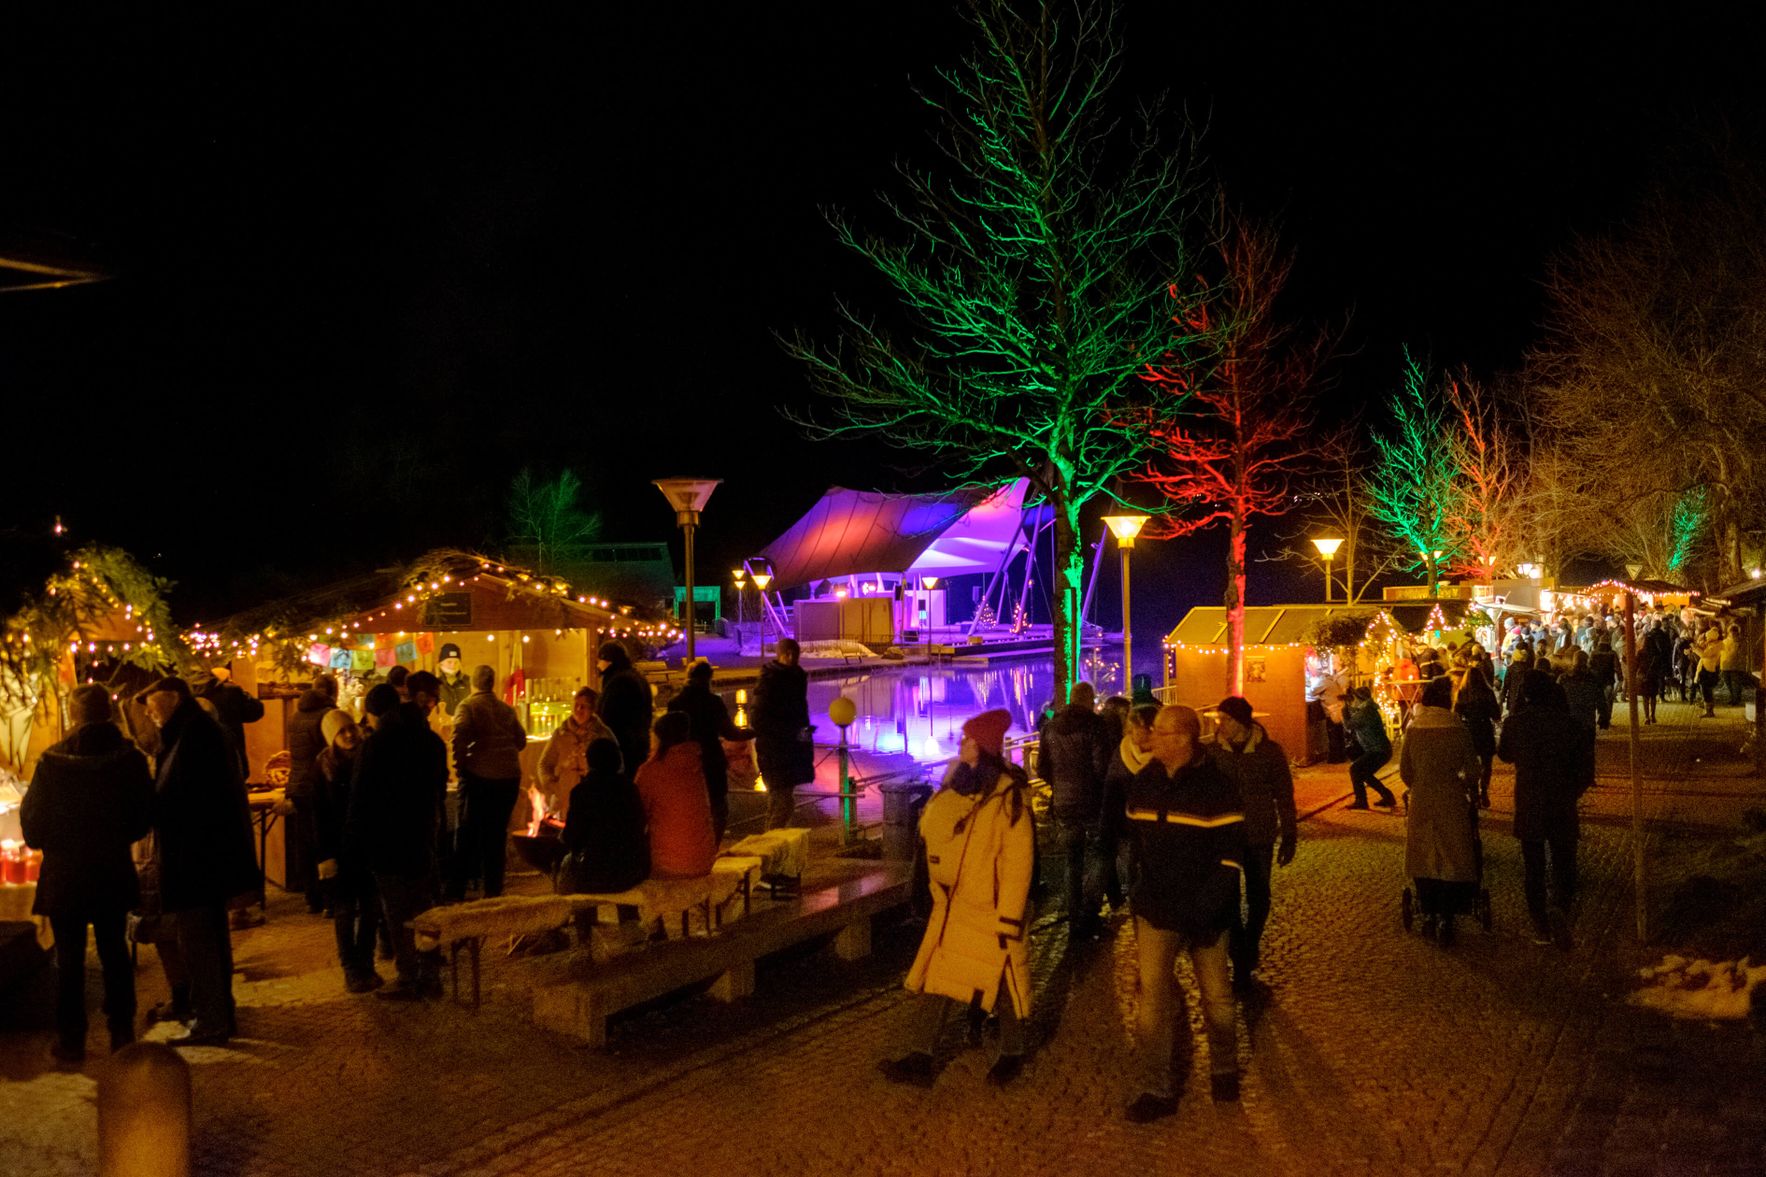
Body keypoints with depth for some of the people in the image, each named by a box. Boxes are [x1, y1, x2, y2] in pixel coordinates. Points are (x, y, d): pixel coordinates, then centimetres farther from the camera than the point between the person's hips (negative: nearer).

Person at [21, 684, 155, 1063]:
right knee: (114, 951, 14)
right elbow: (144, 818, -1)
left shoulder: (52, 761, -16)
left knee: (69, 957, 9)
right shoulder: (131, 759, -9)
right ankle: (122, 1033, 19)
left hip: (64, 874, -2)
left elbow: (31, 822, -7)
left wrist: (43, 842, 13)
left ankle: (71, 1039, 15)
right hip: (114, 872, 2)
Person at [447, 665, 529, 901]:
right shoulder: (507, 709, 10)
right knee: (498, 833, 12)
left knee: (468, 834, 5)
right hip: (509, 776, 3)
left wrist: (460, 764, -9)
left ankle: (456, 892, 5)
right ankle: (493, 889, 15)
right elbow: (521, 740, 12)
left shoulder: (467, 706, -3)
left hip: (479, 775, -3)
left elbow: (460, 735, -19)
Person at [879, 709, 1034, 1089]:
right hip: (953, 908, 7)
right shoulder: (957, 786, 4)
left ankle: (1012, 1054, 29)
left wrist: (1010, 916, -21)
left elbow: (1018, 863, -20)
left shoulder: (1008, 798, -19)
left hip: (993, 911, -7)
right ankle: (921, 1057, 14)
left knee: (1003, 983, 10)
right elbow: (932, 827, 17)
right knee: (934, 979, 7)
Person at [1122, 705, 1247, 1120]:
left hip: (1205, 913, -3)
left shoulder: (1215, 786, -13)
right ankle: (1156, 1090, 8)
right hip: (1156, 910, 4)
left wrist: (1205, 908, -21)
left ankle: (1224, 1069, 35)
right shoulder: (1143, 783, 3)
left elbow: (1232, 857, -14)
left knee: (1216, 997, 12)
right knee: (1152, 1000, 0)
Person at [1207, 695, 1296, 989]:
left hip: (1259, 837, 0)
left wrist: (1288, 837, -1)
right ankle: (1242, 960, 14)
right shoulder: (1211, 751, -5)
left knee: (1258, 898, 12)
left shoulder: (1270, 751, -7)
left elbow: (1284, 796, 0)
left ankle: (1248, 952, 33)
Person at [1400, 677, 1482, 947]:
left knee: (1424, 859, 13)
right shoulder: (1458, 730, -10)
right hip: (1451, 803, -2)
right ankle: (1444, 921, 6)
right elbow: (1472, 771, -8)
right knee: (1452, 861, 7)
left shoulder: (1413, 729, -3)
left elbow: (1405, 770, 1)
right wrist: (1467, 784, 12)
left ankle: (1428, 918, 19)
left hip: (1420, 803, 2)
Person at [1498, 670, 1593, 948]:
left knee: (1533, 867, 12)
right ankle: (1559, 906, -16)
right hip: (1563, 807, 0)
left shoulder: (1515, 723, -7)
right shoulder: (1570, 725, -8)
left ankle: (1542, 928, 15)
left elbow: (1504, 754, 12)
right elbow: (1586, 770, -5)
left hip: (1528, 807, 1)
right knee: (1563, 863, 11)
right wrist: (1570, 793, 12)